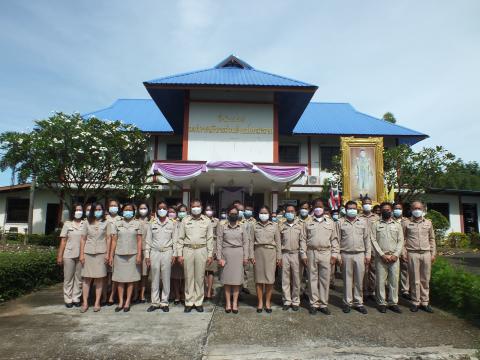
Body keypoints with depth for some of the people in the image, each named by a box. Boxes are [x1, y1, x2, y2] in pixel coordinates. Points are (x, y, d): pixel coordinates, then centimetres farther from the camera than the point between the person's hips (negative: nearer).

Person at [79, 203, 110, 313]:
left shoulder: (106, 223, 8)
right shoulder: (88, 223, 11)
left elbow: (108, 238, 5)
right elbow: (83, 239, 9)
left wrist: (107, 253, -2)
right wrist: (81, 254, 2)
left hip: (100, 253, -1)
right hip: (88, 253, 1)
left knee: (99, 278, 1)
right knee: (87, 278, 1)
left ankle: (97, 303, 7)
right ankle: (85, 303, 8)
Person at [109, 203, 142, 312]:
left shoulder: (137, 224, 5)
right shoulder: (117, 224, 7)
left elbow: (139, 241, 2)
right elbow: (114, 241, 6)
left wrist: (139, 255, -5)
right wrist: (111, 255, 1)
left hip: (132, 254, -1)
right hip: (119, 254, 1)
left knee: (130, 279, 3)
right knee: (120, 279, 4)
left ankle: (127, 302, 11)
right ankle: (120, 302, 13)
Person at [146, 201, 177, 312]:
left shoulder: (172, 223, 4)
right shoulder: (152, 224, 7)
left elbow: (174, 240, 6)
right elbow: (148, 240, 8)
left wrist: (174, 254, 1)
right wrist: (147, 255, 4)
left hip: (167, 252, -1)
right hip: (154, 253, 1)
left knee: (166, 278, 2)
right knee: (155, 279, 5)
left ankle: (164, 302, 13)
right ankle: (155, 302, 16)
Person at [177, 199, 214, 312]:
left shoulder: (207, 221, 7)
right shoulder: (185, 221, 7)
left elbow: (210, 239, 6)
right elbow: (180, 238, 7)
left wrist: (210, 255, 1)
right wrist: (180, 254, 1)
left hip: (201, 250, 0)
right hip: (188, 250, 0)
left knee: (200, 277, 4)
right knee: (188, 277, 4)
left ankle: (199, 302, 15)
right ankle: (189, 302, 14)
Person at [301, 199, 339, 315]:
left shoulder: (330, 222, 11)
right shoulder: (308, 223, 8)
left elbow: (334, 239, 9)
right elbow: (304, 240, 6)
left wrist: (334, 254, 1)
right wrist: (304, 255, -1)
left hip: (326, 253, 1)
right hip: (312, 253, 0)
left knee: (325, 279, 4)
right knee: (312, 279, 4)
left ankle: (324, 304, 14)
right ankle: (314, 304, 13)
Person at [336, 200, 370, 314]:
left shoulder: (363, 222, 10)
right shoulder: (340, 222, 4)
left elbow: (367, 239, 10)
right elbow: (337, 240, 3)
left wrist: (368, 254, 5)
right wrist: (337, 255, -3)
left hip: (360, 254, 2)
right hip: (346, 255, -2)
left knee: (359, 280, 6)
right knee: (347, 280, 5)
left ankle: (359, 303, 18)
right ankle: (348, 303, 16)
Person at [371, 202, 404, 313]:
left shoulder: (397, 225, 11)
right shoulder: (376, 224, 4)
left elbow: (400, 241, 6)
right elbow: (373, 240, -2)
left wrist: (396, 255, -7)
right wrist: (382, 255, -10)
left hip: (394, 257, 2)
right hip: (380, 257, -2)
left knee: (394, 280, 4)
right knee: (380, 281, 1)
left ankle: (393, 303, 16)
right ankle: (381, 303, 11)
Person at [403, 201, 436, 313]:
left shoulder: (428, 222, 10)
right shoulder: (406, 223, 2)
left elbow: (432, 239, 15)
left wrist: (433, 253, 10)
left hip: (426, 253, 3)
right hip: (412, 254, -2)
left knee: (425, 279, 7)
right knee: (414, 280, 2)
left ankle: (425, 302, 18)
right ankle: (415, 302, 12)